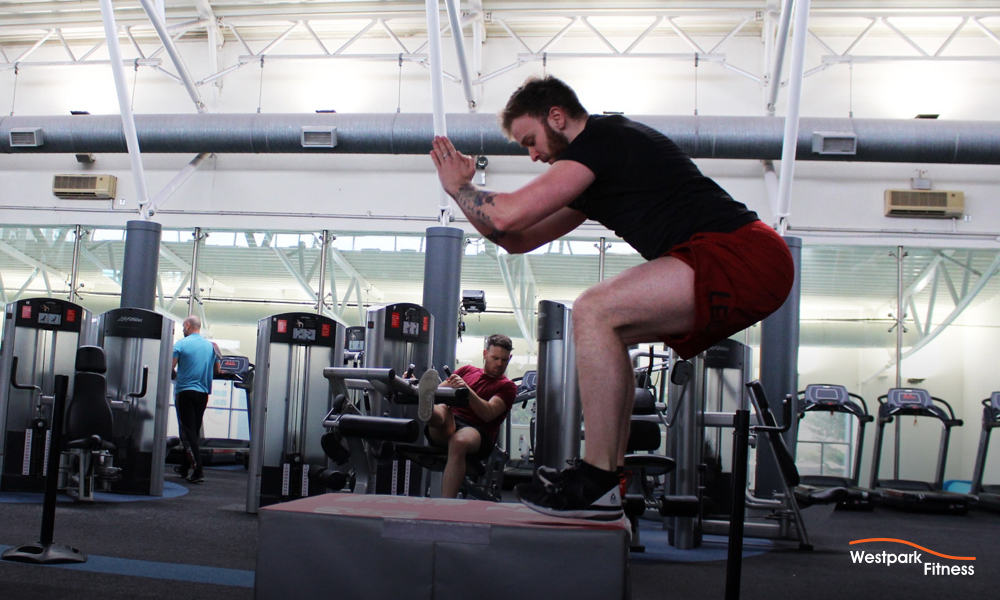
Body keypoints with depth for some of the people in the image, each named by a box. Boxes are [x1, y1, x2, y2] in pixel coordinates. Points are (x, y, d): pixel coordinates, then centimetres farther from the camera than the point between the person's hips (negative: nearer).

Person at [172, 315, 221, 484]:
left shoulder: (181, 344, -6)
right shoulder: (211, 346, 8)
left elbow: (169, 368, -12)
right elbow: (217, 370, 14)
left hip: (185, 391, -5)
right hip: (203, 393, 5)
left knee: (188, 433, -5)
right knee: (194, 432, 16)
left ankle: (197, 471, -15)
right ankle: (185, 468, 28)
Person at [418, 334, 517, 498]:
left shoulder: (507, 387, 15)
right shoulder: (467, 370, 27)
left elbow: (488, 414, -5)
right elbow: (438, 391, 20)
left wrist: (467, 390, -22)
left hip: (478, 432, -3)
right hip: (448, 426, 3)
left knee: (459, 441, -38)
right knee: (441, 409, -32)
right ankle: (426, 409, -70)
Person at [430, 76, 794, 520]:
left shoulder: (602, 138, -7)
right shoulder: (594, 173, 24)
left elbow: (508, 215, -13)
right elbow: (519, 239, 28)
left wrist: (458, 186, 6)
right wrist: (463, 187, 23)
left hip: (744, 257, -11)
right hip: (746, 266, 11)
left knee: (594, 312, -19)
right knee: (604, 329, 18)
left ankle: (598, 484, -14)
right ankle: (610, 474, 14)